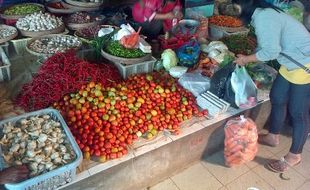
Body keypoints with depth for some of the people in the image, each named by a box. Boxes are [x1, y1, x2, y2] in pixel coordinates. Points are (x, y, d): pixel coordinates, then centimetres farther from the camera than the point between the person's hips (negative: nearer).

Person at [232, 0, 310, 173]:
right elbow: (267, 47, 14)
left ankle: (294, 156, 21)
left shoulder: (264, 17, -22)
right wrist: (247, 59, 11)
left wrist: (246, 59, -11)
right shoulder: (263, 14, 8)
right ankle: (273, 137, 38)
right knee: (277, 98, 18)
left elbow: (271, 51, -25)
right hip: (293, 63, 10)